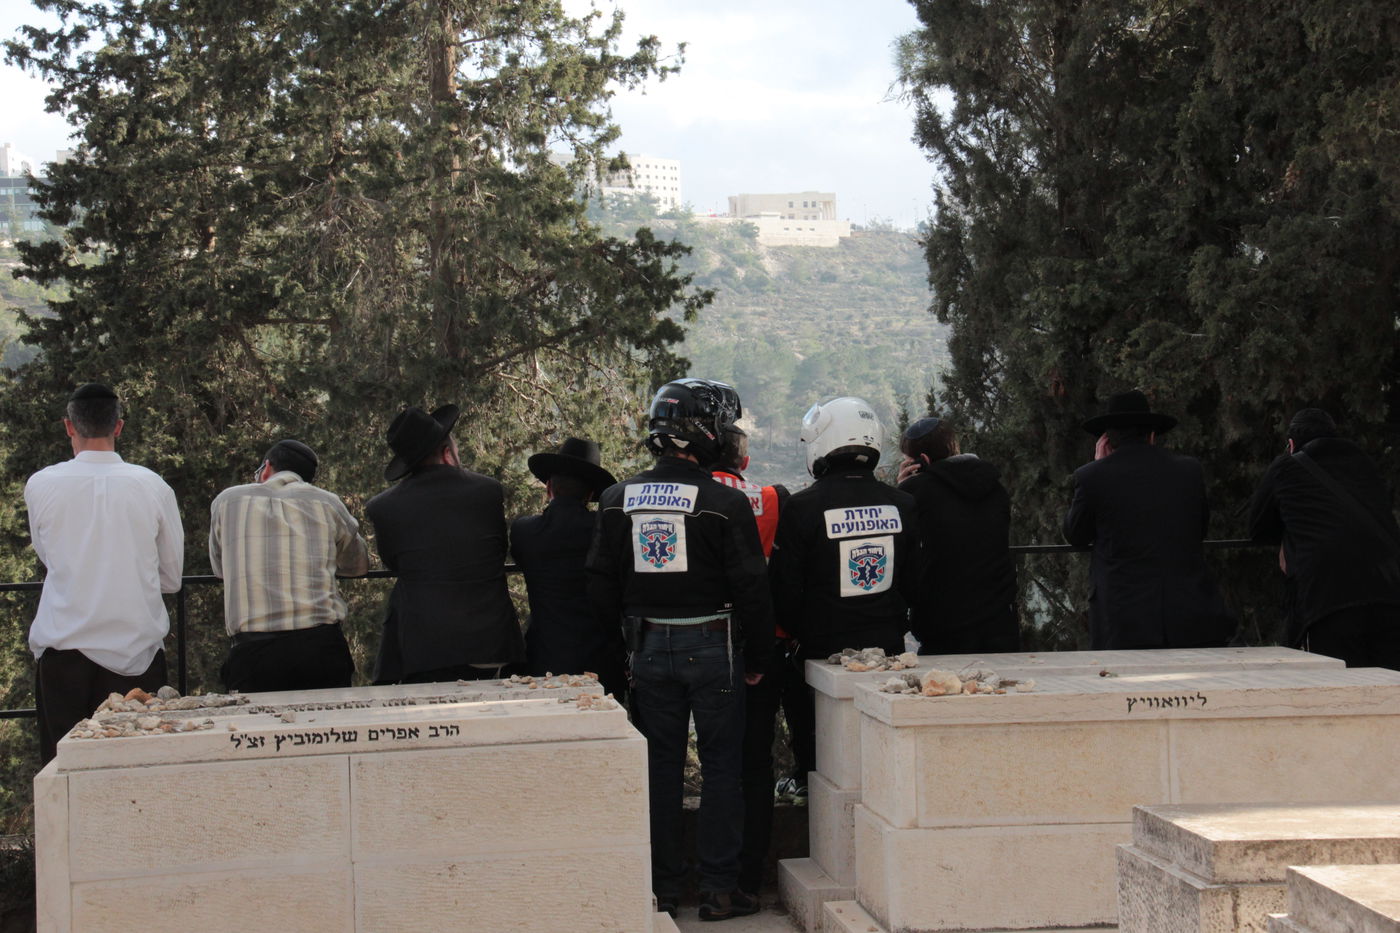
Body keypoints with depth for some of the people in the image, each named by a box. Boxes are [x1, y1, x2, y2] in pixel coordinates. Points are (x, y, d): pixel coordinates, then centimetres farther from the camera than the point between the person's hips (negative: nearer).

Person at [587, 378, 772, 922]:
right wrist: (756, 661, 1)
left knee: (659, 768, 12)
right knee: (720, 768, 5)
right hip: (713, 649, -3)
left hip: (648, 649, 4)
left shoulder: (618, 501, 1)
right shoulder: (724, 503, -12)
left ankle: (661, 887, 16)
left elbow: (601, 587, 6)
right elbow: (751, 589, -10)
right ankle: (718, 889, 7)